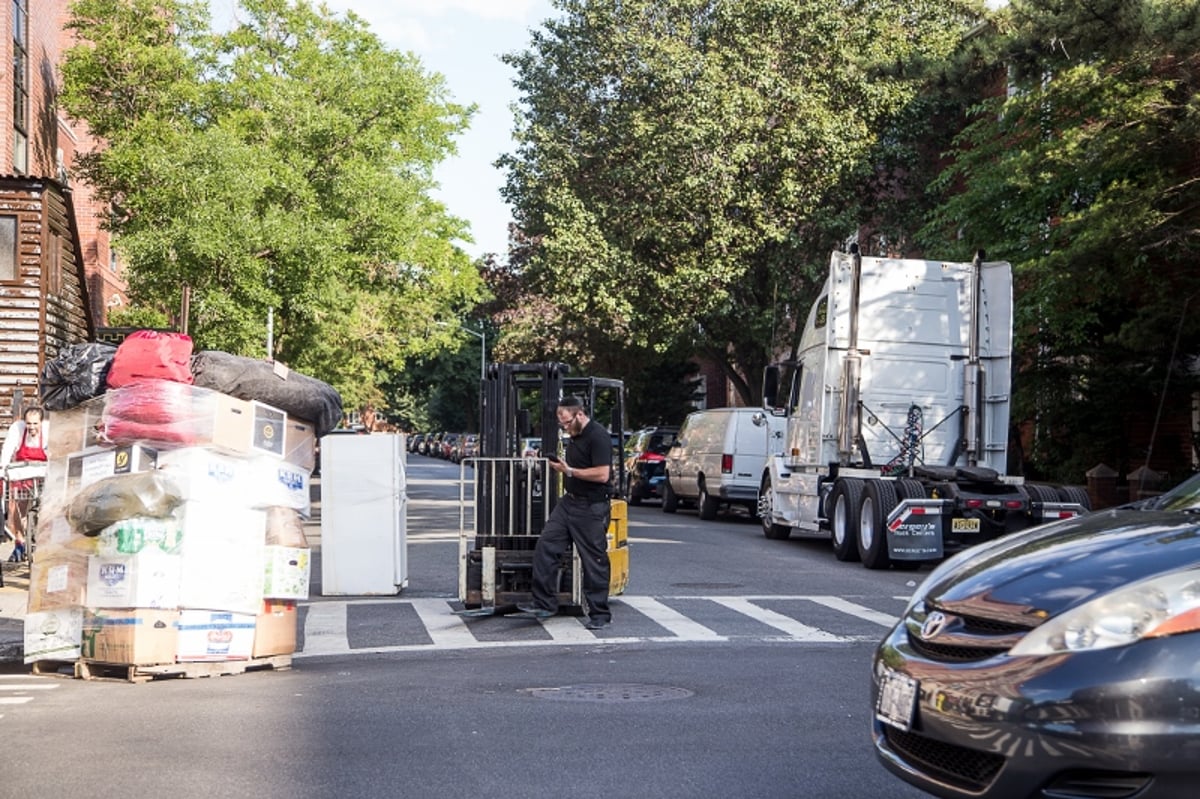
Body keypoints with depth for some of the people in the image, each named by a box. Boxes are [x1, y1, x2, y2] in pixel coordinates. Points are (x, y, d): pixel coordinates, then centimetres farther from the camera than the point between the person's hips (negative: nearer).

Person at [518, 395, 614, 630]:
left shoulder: (598, 436, -16)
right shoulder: (575, 436, 14)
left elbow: (602, 474, -23)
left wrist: (570, 471, -18)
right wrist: (562, 467, 11)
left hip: (591, 508, -9)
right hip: (568, 502, 9)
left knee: (594, 561, -3)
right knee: (546, 546, 2)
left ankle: (600, 615, 7)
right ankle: (545, 604, 7)